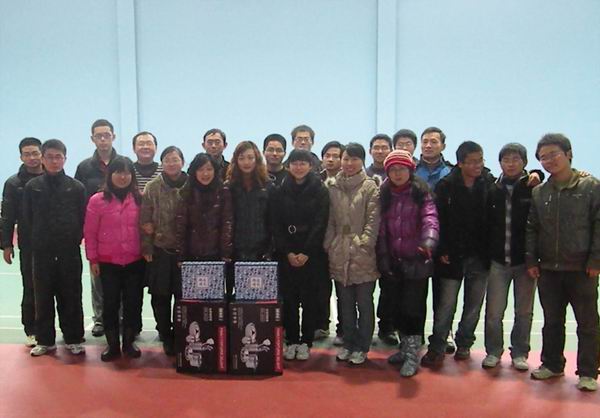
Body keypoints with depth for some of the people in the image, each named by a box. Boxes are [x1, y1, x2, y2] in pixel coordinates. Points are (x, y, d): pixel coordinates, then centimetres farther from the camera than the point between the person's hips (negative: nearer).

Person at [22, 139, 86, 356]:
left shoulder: (76, 187, -1)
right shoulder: (32, 186, 2)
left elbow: (83, 219, 2)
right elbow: (27, 219, 4)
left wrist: (74, 240, -3)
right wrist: (36, 242, 1)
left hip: (70, 252, -1)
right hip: (42, 252, 1)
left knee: (71, 297, 6)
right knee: (43, 297, 8)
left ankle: (73, 339, 17)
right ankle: (45, 340, 20)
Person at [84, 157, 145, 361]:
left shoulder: (139, 199, 1)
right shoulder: (97, 200, -4)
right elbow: (90, 232, -1)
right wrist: (93, 259, -3)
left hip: (135, 261, 1)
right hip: (108, 262, -1)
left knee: (133, 302, 7)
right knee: (110, 303, 5)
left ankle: (129, 342, 21)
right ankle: (112, 344, 18)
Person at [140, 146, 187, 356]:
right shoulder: (152, 188, 2)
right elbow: (145, 220, 2)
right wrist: (146, 248, -2)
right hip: (160, 250, 1)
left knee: (184, 295, 2)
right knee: (160, 296, 7)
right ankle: (166, 336, 22)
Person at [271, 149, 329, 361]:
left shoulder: (320, 191, 0)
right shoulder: (280, 192, 7)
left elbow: (320, 224, -6)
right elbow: (275, 225, 3)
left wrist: (306, 252, -13)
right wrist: (287, 252, -8)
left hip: (311, 254, -2)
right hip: (286, 254, 2)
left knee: (309, 299, 2)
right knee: (289, 299, 5)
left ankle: (305, 342, 12)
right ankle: (291, 341, 15)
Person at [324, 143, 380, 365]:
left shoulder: (370, 187, -3)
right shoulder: (332, 186, 7)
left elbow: (373, 221, -7)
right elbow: (329, 221, 8)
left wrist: (362, 245, -13)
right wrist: (328, 245, 1)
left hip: (363, 255, -3)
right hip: (339, 255, 3)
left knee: (364, 302, 7)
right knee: (345, 302, 13)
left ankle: (362, 347, 19)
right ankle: (348, 343, 27)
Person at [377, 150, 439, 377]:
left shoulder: (421, 192, -4)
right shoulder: (384, 194, 7)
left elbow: (430, 217, -19)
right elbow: (381, 227, 6)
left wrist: (429, 240, -39)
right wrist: (382, 256, -2)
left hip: (416, 260, -4)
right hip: (394, 260, 4)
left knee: (413, 306, -4)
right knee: (397, 305, 11)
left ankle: (412, 355, 7)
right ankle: (405, 347, 27)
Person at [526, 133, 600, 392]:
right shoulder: (539, 193, 7)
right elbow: (531, 228, 9)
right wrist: (531, 260, 3)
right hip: (548, 269, 4)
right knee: (552, 321, 13)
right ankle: (552, 364, 27)